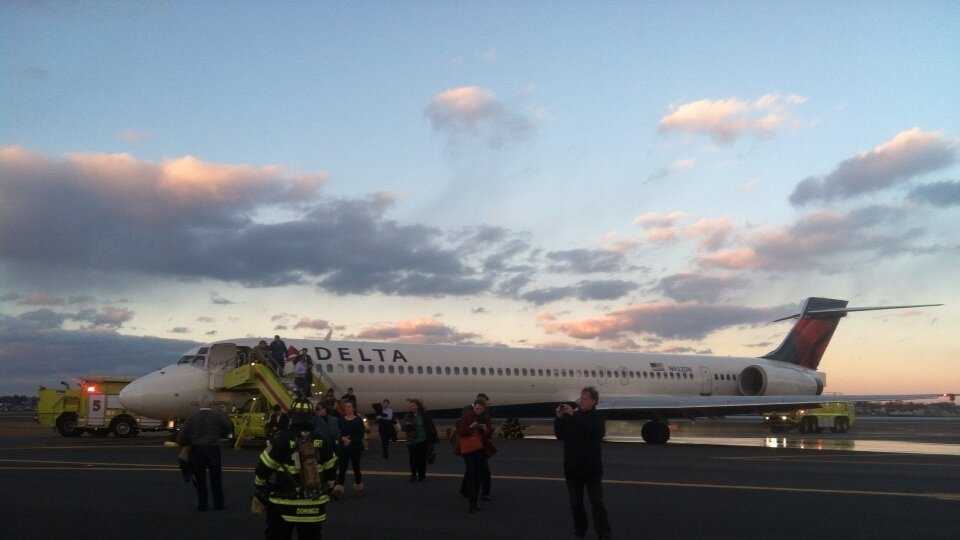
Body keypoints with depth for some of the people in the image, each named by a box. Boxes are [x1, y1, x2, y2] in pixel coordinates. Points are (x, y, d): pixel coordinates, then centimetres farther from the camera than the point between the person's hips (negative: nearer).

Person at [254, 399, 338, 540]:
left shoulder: (281, 439, -11)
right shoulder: (322, 441, 0)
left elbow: (263, 470, -6)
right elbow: (331, 471, 10)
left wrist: (259, 495, 8)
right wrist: (325, 491, 24)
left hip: (283, 505, -3)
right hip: (314, 507, 3)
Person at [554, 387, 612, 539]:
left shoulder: (597, 418, -3)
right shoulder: (572, 417, 5)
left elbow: (590, 430, -25)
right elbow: (560, 435, 2)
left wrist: (574, 415, -27)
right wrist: (559, 418, -12)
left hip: (592, 468, -3)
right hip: (573, 467, 3)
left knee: (597, 503, -5)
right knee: (576, 503, 11)